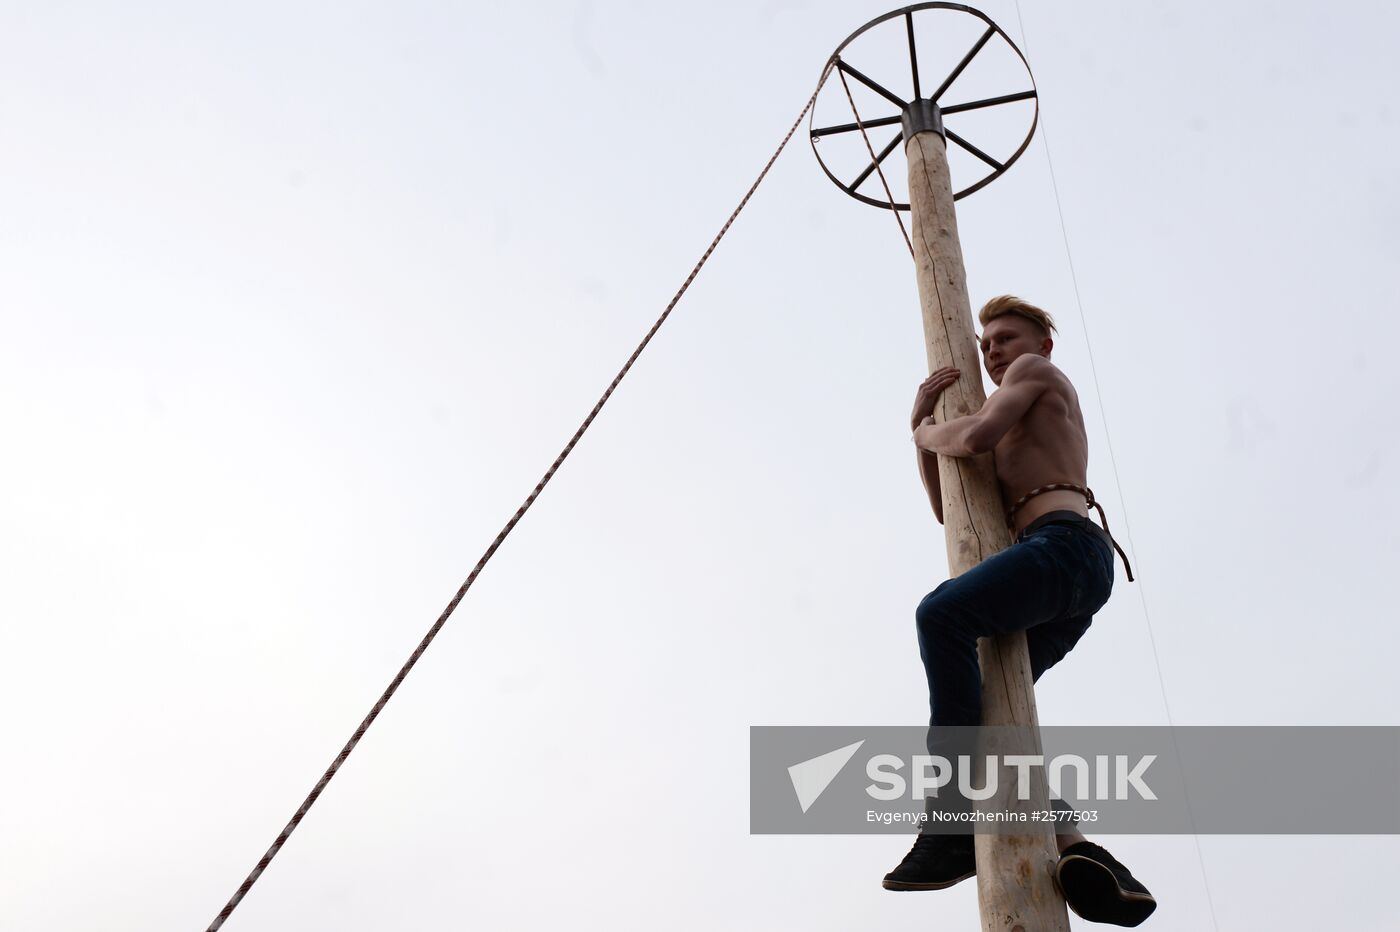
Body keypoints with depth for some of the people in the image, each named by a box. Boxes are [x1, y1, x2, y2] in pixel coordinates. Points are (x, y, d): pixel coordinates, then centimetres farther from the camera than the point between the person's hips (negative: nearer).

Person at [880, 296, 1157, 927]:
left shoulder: (1037, 370, 14)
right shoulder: (1020, 433, 40)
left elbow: (977, 436, -6)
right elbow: (947, 509, 35)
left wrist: (927, 430, 15)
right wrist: (923, 425, 27)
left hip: (1067, 543, -10)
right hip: (1069, 588, 11)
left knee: (942, 613, -33)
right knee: (972, 706, 3)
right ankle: (1071, 844, -16)